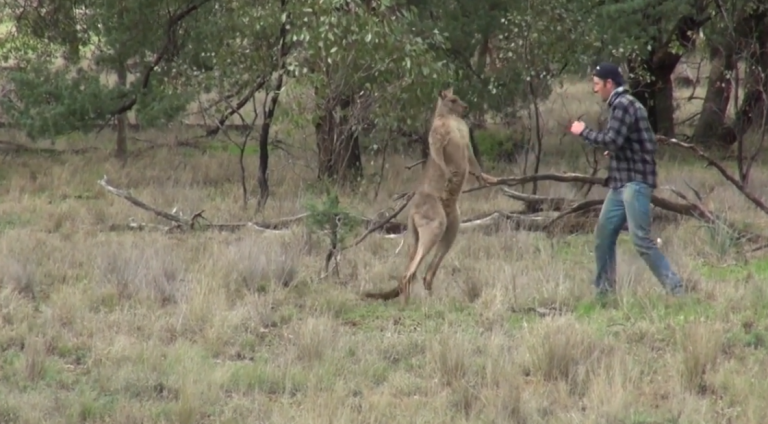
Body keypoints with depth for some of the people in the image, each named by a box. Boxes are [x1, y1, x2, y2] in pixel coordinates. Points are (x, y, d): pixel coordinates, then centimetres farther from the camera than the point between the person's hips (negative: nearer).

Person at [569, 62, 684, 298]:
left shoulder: (623, 104, -11)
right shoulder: (622, 104, 18)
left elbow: (613, 140, -21)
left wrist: (583, 132, -9)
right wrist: (614, 152, 14)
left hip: (635, 182, -10)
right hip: (621, 183, 10)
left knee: (641, 240, -15)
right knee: (603, 237, 11)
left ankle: (675, 289, -16)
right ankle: (604, 292, 17)